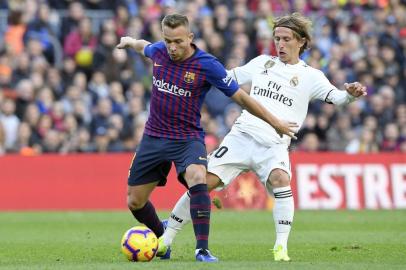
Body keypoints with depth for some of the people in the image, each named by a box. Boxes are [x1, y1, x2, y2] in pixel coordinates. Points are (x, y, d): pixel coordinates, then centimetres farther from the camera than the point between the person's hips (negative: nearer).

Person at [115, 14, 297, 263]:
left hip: (188, 138, -4)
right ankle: (162, 238, 37)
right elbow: (145, 46, 24)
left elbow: (241, 97, -8)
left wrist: (275, 123, -3)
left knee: (197, 177, -35)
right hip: (154, 137, 5)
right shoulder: (159, 51, -4)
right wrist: (130, 42, 45)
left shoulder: (207, 65, -16)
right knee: (135, 202, 7)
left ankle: (202, 249, -34)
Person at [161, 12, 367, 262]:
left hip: (274, 145, -3)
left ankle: (281, 247, -26)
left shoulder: (309, 76, 4)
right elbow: (229, 78, 25)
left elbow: (336, 97, -8)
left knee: (280, 178, -33)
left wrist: (350, 94, -29)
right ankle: (167, 239, 5)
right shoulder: (262, 63, 14)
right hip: (242, 135, 3)